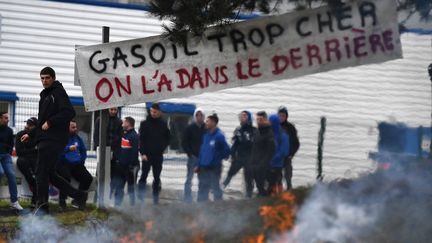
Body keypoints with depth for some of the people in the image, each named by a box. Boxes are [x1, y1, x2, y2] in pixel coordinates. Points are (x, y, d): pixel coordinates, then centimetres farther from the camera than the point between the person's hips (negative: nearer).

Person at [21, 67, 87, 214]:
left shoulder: (59, 93, -6)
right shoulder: (45, 95, 23)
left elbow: (69, 113, -20)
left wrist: (50, 122, -19)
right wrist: (31, 134, 24)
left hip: (54, 140, -10)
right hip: (46, 140, 10)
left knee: (41, 173, -8)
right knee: (50, 174, 10)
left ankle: (42, 206, -3)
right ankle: (79, 196, 14)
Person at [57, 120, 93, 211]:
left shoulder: (77, 138, 18)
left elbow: (83, 150, 30)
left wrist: (81, 161, 15)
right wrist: (68, 148, -29)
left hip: (76, 164, 6)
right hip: (63, 163, -6)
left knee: (88, 178, -15)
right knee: (66, 177, -35)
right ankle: (62, 201, -17)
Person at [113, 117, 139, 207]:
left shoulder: (134, 136, -15)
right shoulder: (124, 134, 13)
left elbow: (134, 152, -20)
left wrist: (131, 165, -23)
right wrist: (118, 160, 16)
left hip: (130, 166, -9)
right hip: (122, 165, 9)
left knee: (131, 187, 1)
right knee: (118, 185, 10)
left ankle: (133, 205, 8)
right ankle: (117, 203, 16)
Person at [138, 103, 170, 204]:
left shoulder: (163, 124, 6)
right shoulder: (145, 124, -1)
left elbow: (168, 138, 17)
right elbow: (141, 139, -5)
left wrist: (163, 147, 3)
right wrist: (142, 153, -14)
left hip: (158, 155, 3)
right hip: (147, 154, -2)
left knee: (157, 177, 7)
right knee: (143, 176, -5)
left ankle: (156, 198, 14)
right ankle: (140, 197, -6)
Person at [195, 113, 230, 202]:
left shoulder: (219, 136, -15)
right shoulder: (206, 135, 8)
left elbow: (227, 150, -18)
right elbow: (202, 150, 13)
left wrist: (218, 159, -4)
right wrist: (198, 165, 10)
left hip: (214, 168, -7)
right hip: (204, 167, 7)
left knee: (215, 188, 1)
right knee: (202, 188, 13)